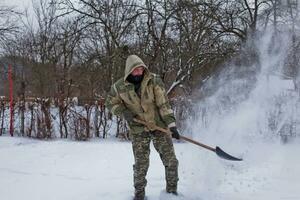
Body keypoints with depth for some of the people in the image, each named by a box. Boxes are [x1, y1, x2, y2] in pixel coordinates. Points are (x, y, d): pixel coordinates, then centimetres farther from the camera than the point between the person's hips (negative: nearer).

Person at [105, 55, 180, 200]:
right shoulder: (119, 87, -9)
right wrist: (124, 112, -10)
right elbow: (110, 103, 8)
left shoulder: (154, 80, -12)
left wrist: (171, 124, -20)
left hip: (160, 126, 0)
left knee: (171, 160, 1)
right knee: (141, 164, 2)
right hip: (138, 130, 0)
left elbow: (164, 104, -14)